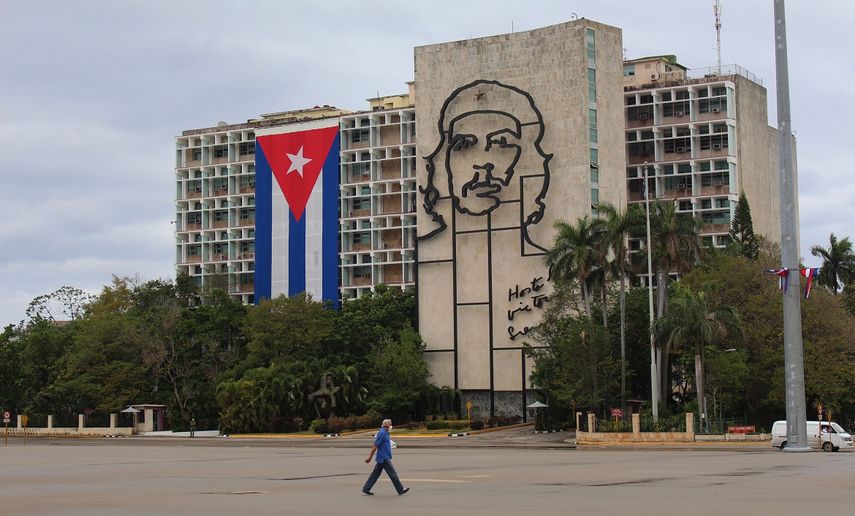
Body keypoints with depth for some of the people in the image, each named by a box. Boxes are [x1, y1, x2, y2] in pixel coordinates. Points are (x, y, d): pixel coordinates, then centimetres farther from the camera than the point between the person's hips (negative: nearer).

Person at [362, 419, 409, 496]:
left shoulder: (385, 433, 15)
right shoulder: (382, 433, -16)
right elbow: (375, 446, -18)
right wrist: (370, 457, -18)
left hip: (383, 458, 10)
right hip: (384, 458, -10)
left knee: (376, 473, 10)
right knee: (392, 473, -3)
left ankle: (366, 489, 11)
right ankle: (400, 489, 3)